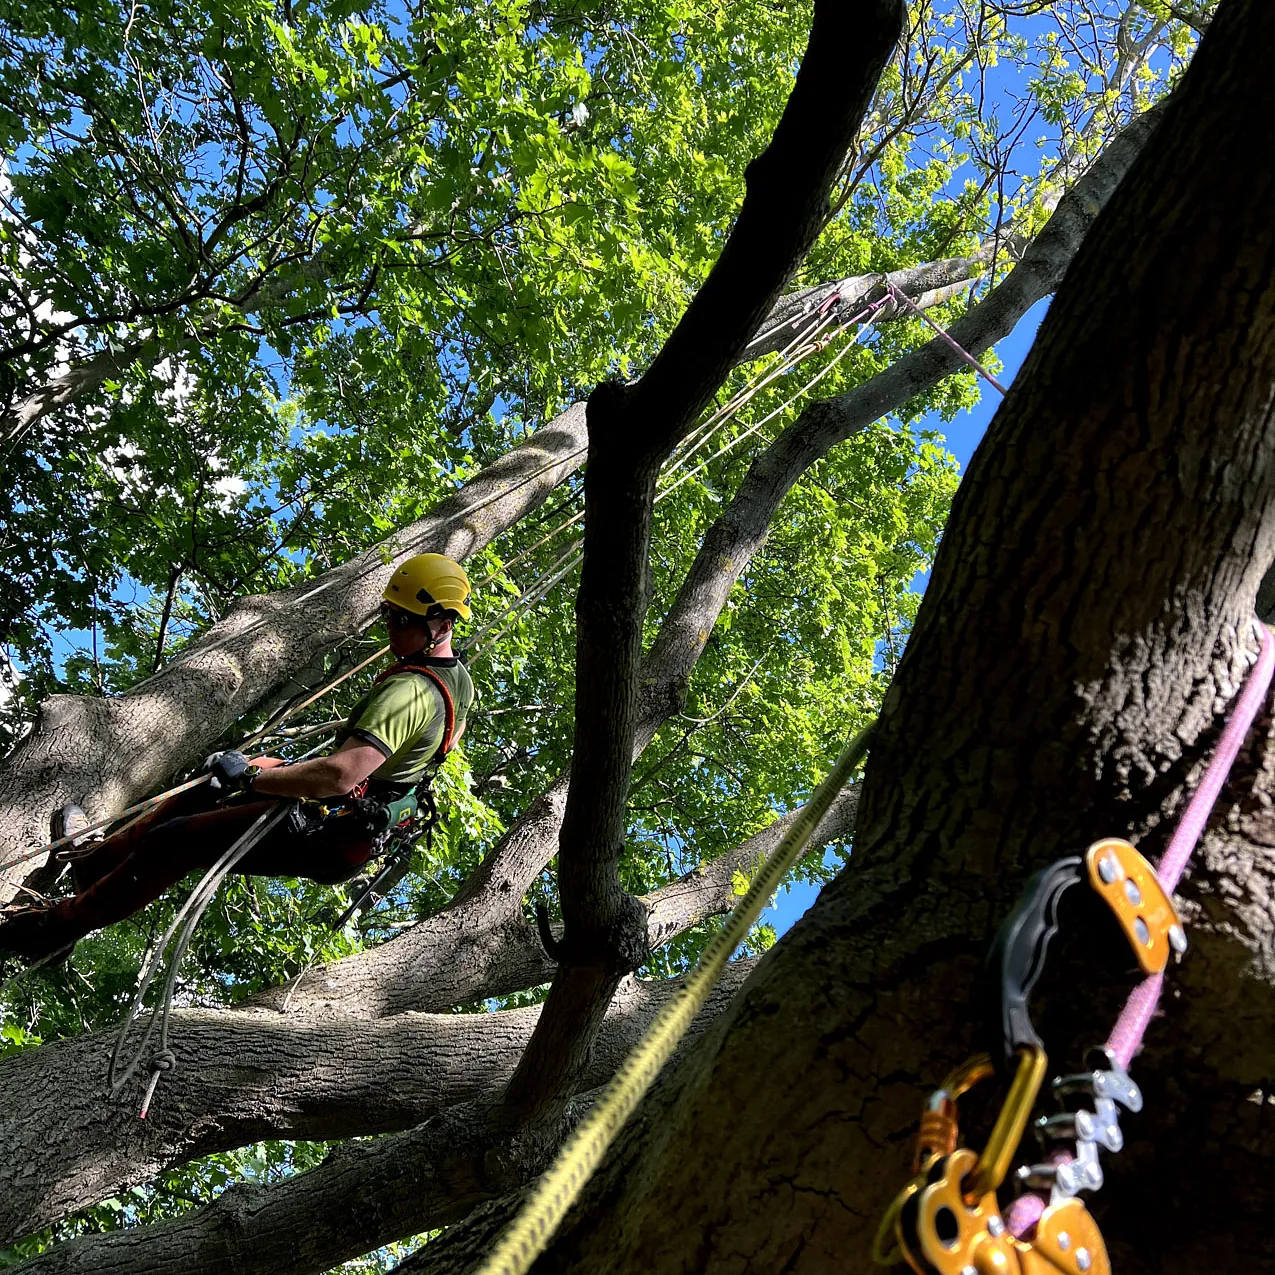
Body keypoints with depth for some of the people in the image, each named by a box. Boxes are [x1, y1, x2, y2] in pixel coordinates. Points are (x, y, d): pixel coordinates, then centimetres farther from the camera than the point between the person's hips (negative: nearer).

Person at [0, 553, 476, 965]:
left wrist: (249, 776, -28)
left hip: (325, 834, -10)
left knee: (173, 841, -6)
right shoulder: (459, 676, 0)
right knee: (212, 787, 20)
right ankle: (100, 856, 35)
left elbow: (339, 776, -40)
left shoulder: (406, 693, -31)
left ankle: (62, 925, 12)